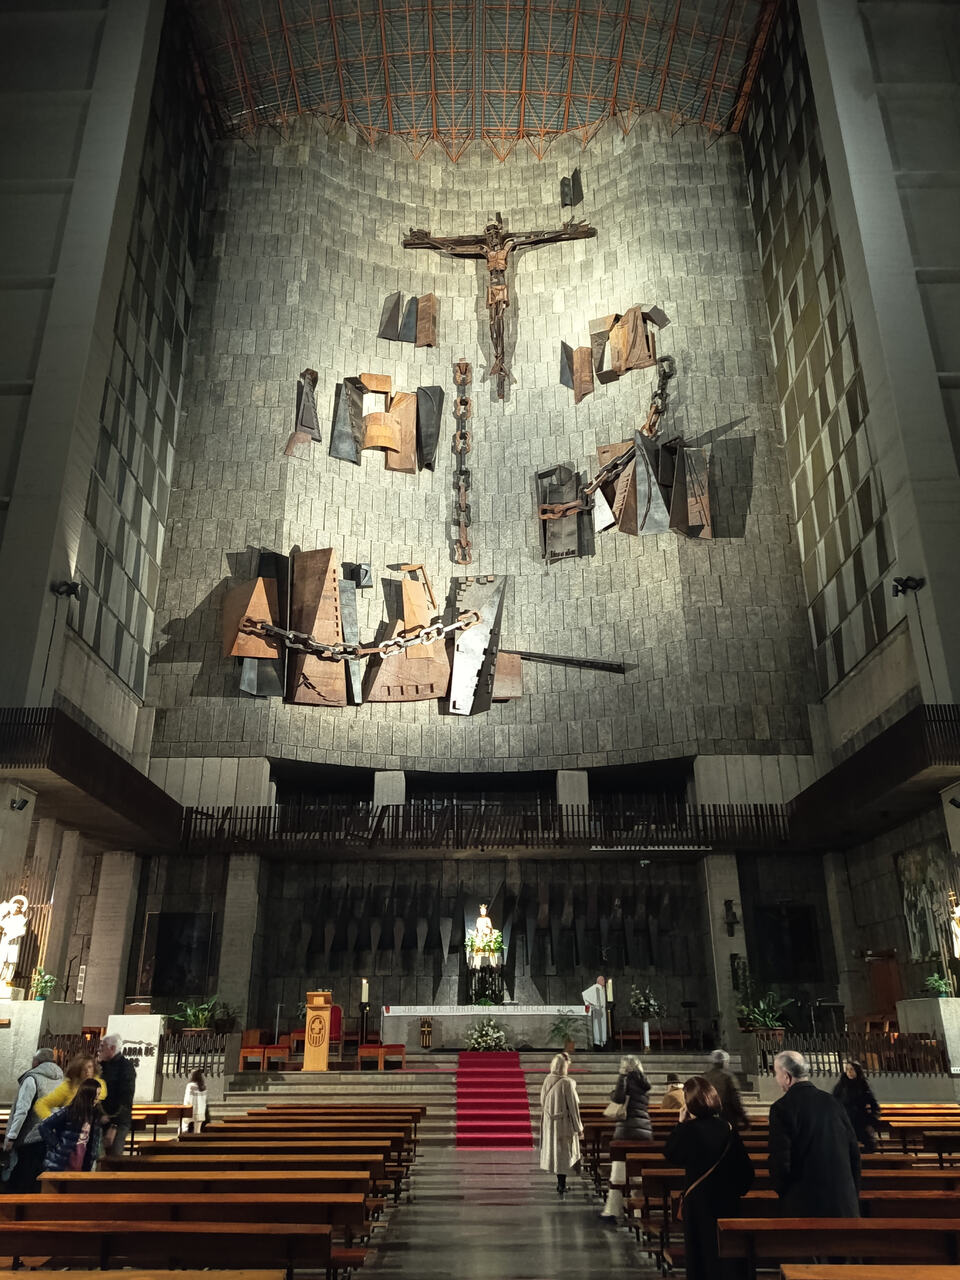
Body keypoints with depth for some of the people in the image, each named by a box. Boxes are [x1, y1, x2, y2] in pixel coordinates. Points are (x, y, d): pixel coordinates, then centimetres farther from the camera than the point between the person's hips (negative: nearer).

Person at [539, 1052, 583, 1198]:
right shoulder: (567, 1083, -20)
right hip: (564, 1124, -5)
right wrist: (579, 1128, -8)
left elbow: (543, 1103, 4)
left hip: (549, 1123, 5)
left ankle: (560, 1183, 31)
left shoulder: (547, 1081, -4)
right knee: (564, 1153, 10)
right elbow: (573, 1106, -16)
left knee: (554, 1150, 18)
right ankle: (562, 1185, 15)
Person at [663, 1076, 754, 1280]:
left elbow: (670, 1157, -3)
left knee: (700, 1251, 11)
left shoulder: (688, 1130, -18)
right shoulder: (727, 1128, -6)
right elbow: (745, 1167, 0)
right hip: (727, 1201, 4)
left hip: (698, 1201, -4)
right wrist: (738, 1190, 14)